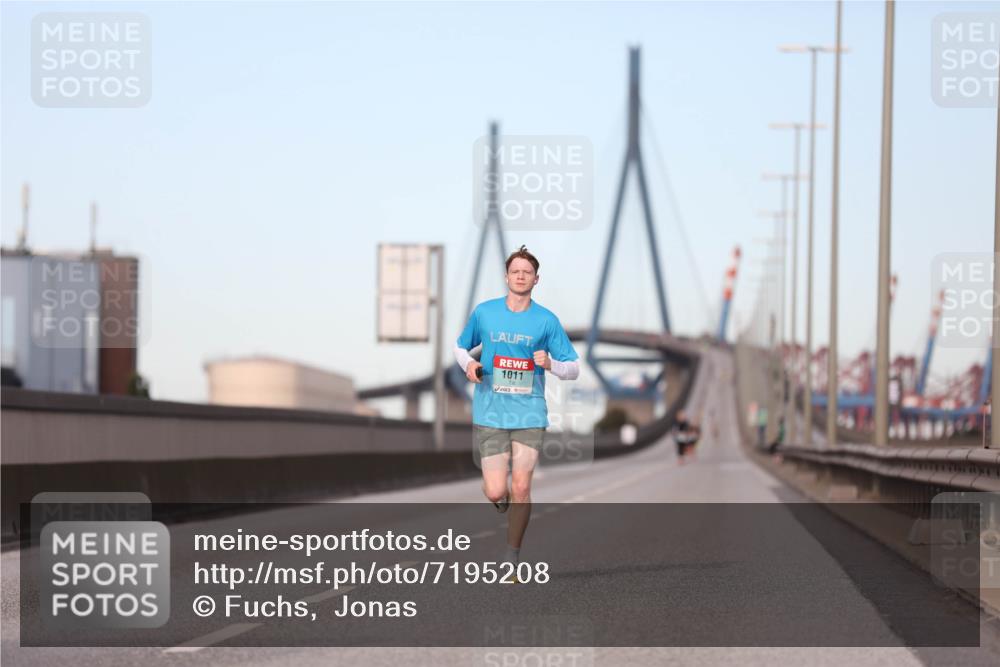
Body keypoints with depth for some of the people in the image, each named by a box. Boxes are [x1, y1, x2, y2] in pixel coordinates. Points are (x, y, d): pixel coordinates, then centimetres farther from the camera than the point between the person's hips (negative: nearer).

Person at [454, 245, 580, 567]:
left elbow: (573, 369, 4)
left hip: (529, 413, 0)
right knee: (495, 492, -7)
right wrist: (468, 364, -3)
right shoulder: (483, 312, 3)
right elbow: (460, 346, 19)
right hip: (490, 413, 0)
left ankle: (511, 557, 11)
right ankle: (502, 495, 32)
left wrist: (551, 364, -17)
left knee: (521, 488, -6)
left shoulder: (547, 320, 1)